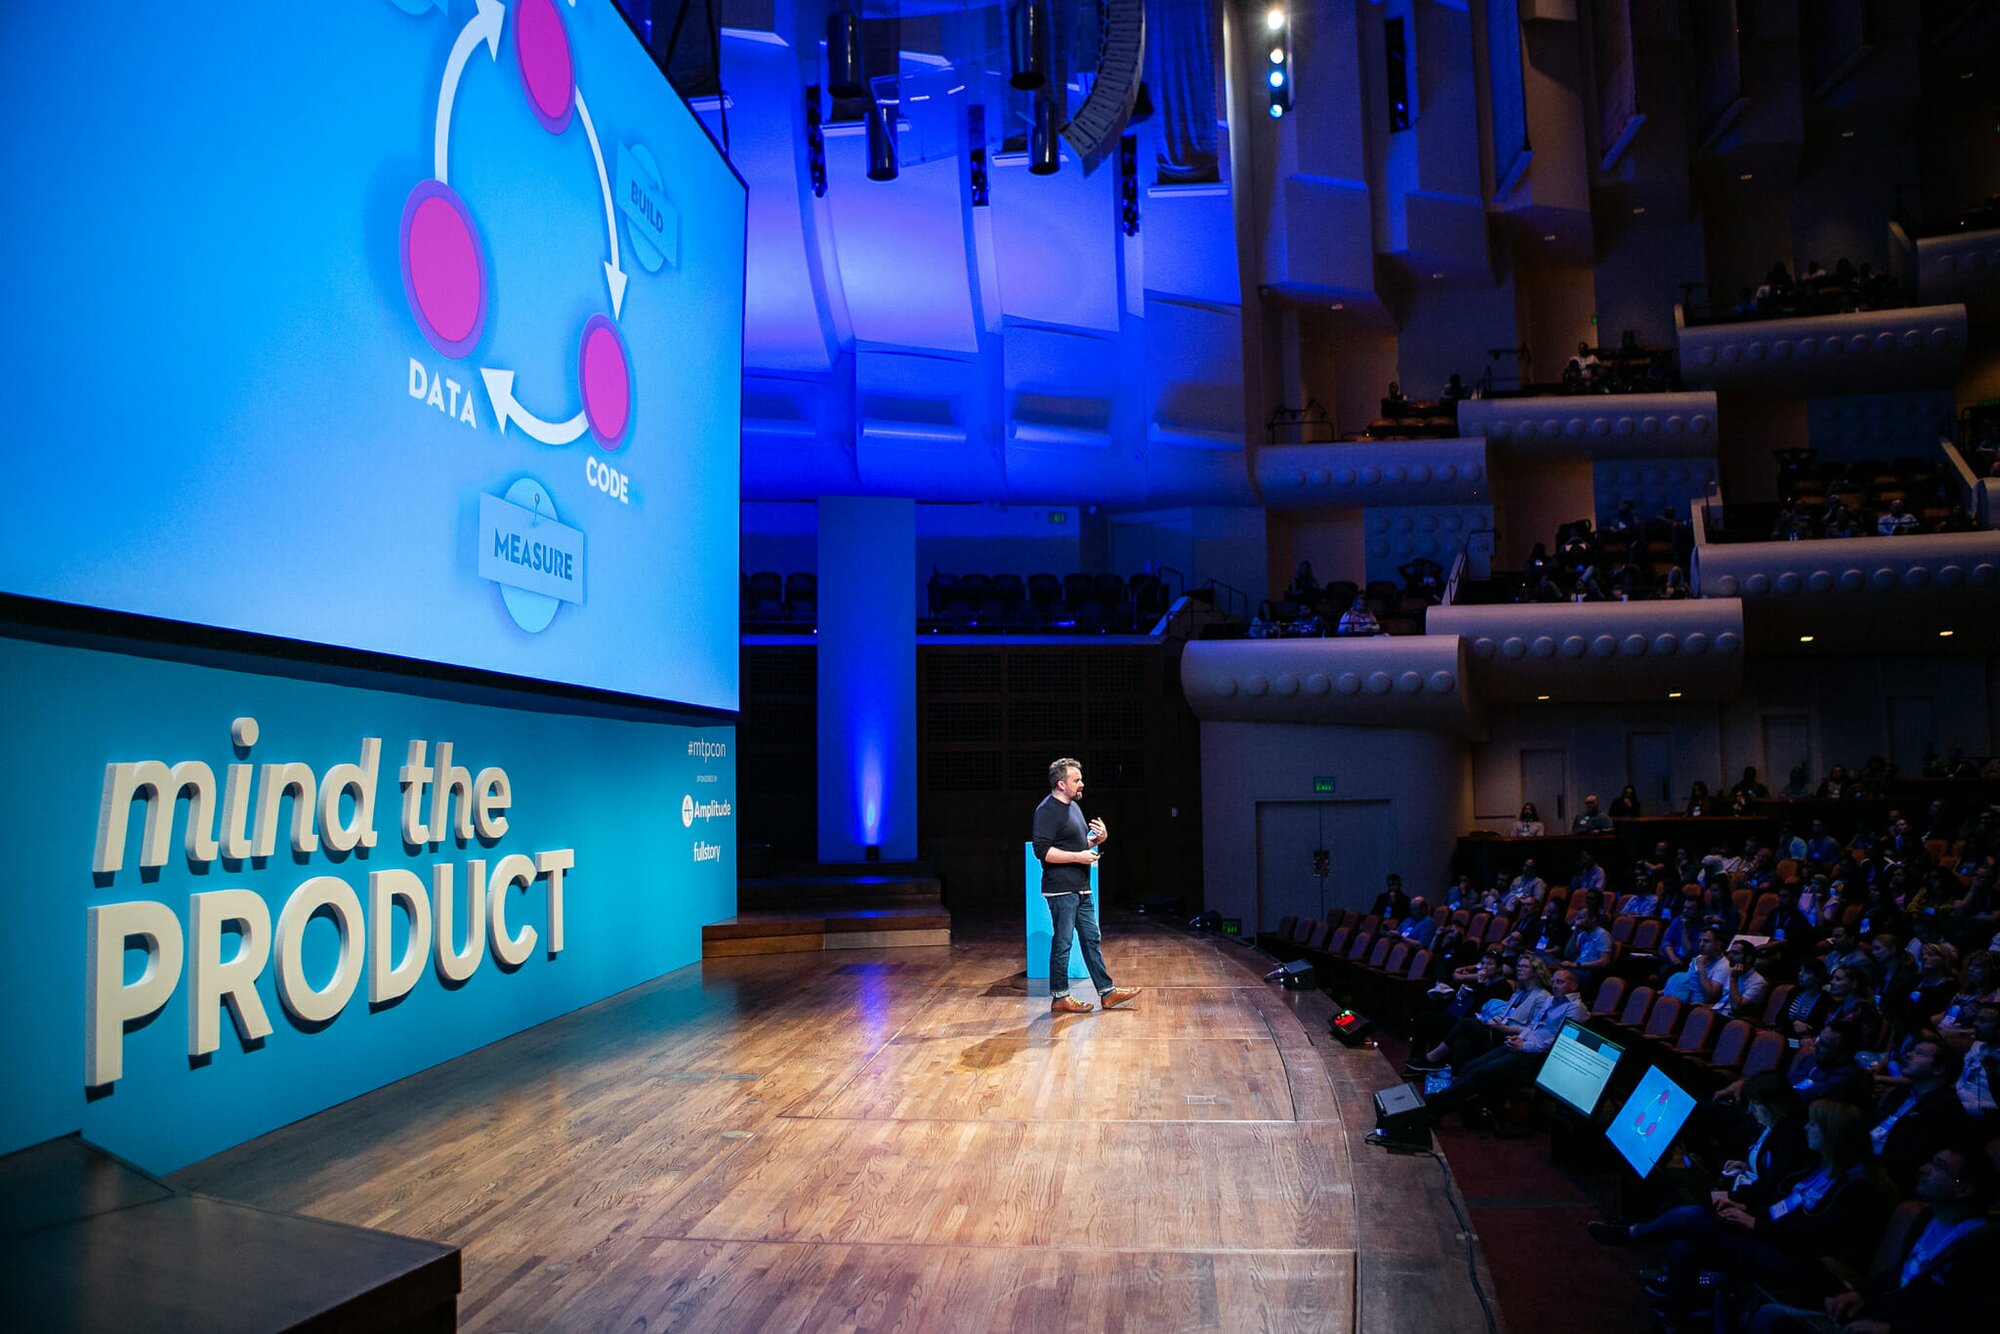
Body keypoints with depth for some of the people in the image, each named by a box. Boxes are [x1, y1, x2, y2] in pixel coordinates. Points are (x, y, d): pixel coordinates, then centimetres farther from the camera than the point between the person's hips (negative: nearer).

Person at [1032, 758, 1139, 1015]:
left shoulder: (1074, 806, 16)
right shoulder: (1047, 810, -14)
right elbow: (1042, 851, -22)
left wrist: (1099, 838, 6)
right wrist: (1078, 856, -21)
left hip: (1081, 889, 10)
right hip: (1061, 890, -10)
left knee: (1091, 939, 12)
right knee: (1062, 942, -2)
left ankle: (1107, 992, 17)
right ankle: (1059, 998, 8)